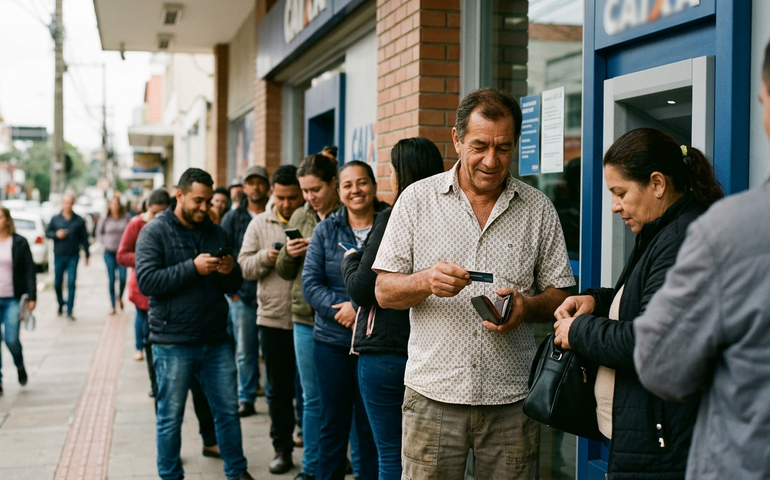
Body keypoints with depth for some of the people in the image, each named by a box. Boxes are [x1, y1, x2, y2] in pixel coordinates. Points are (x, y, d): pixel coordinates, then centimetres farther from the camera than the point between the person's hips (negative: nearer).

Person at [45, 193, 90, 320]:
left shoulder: (79, 220, 2)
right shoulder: (55, 219, 5)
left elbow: (84, 238, 6)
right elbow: (47, 232, 10)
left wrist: (87, 255, 7)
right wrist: (56, 234, -11)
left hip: (73, 257, -2)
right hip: (59, 256, 2)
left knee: (71, 283, -7)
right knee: (57, 283, 9)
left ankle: (69, 311, -4)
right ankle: (60, 304, 32)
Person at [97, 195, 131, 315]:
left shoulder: (126, 218, -3)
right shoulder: (105, 219, 0)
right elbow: (99, 232, 13)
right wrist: (104, 243, 2)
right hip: (109, 253, 1)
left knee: (123, 277, -8)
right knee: (111, 279, 2)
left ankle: (120, 297, 23)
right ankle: (112, 306, 11)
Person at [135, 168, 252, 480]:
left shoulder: (216, 233, 12)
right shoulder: (154, 232, -4)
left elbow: (233, 287, 15)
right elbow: (146, 280, -16)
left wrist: (230, 272, -8)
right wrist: (193, 267, -20)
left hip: (216, 340, 5)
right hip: (173, 343, -5)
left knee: (228, 410, 11)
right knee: (171, 417, 6)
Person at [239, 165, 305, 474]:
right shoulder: (260, 224, 6)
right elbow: (245, 266, 5)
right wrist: (265, 257, -14)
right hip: (273, 318, 2)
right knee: (279, 389, 12)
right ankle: (282, 450, 24)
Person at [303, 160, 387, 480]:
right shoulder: (325, 230, 4)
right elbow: (310, 283, -2)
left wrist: (361, 308, -19)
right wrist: (343, 313, -15)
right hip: (332, 341, 2)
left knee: (371, 427, 6)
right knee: (333, 424, 11)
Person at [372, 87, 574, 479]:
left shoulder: (539, 209, 6)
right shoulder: (417, 200, 3)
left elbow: (560, 296, 7)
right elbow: (384, 292, 3)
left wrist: (526, 306, -14)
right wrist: (426, 281, -17)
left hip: (512, 401, 1)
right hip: (433, 396, -1)